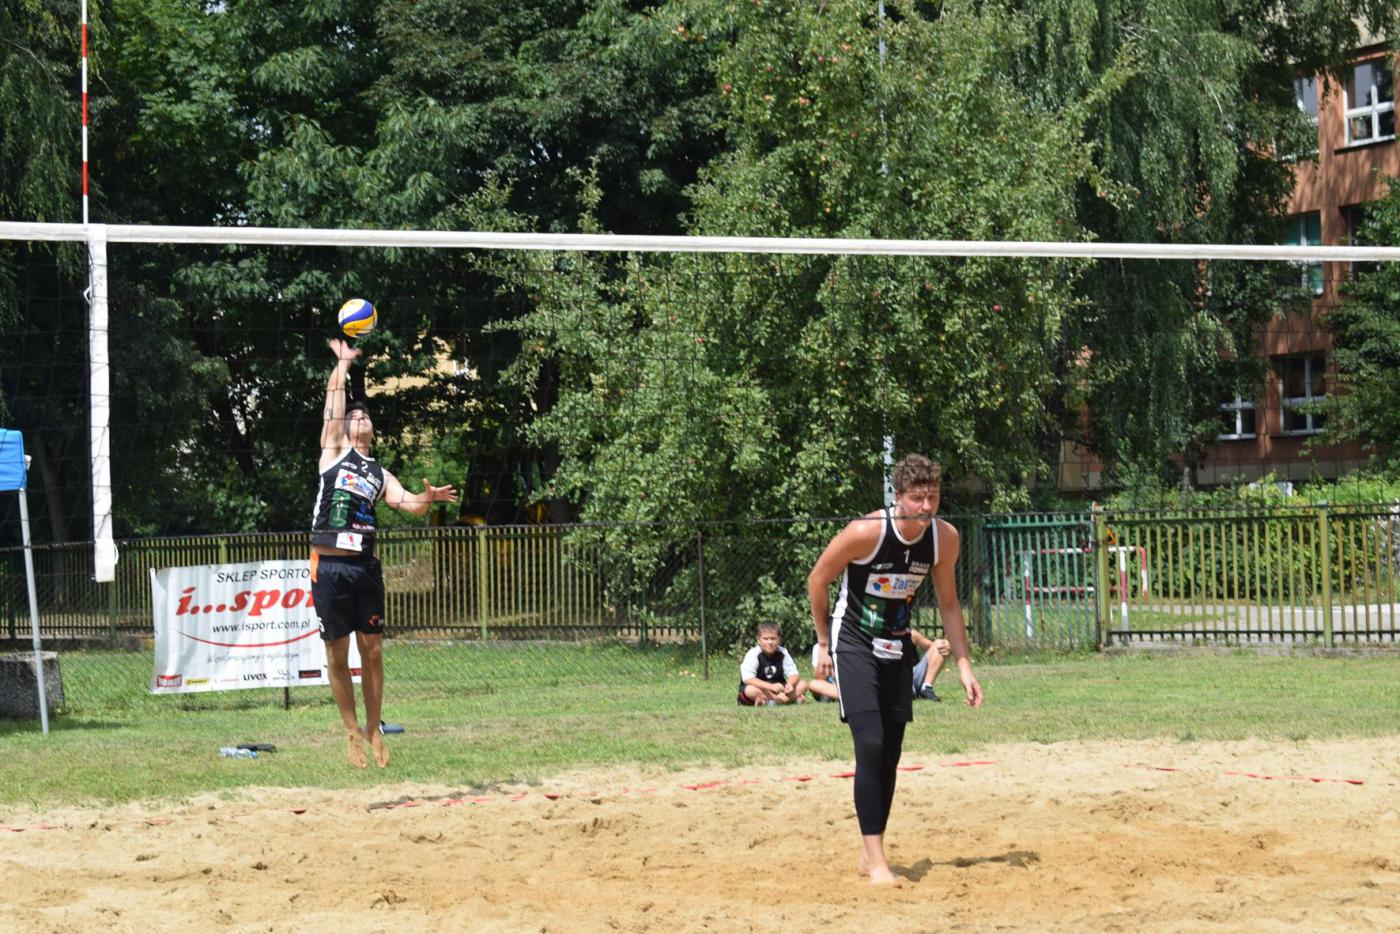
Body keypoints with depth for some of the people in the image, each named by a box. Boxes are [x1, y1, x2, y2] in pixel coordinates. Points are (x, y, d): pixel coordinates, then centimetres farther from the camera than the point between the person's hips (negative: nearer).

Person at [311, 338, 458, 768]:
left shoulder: (380, 474, 16)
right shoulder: (333, 450, 8)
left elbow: (409, 504, 1)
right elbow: (335, 394, 4)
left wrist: (428, 498, -18)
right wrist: (343, 362, 11)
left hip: (365, 567, 3)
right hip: (329, 567, -3)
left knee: (372, 652, 4)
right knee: (337, 656, 2)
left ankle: (374, 730, 16)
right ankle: (353, 733, 14)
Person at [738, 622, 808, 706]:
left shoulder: (782, 653, -4)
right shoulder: (753, 654, -16)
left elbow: (793, 674, -7)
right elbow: (747, 679, -28)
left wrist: (790, 684, -33)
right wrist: (771, 686, -39)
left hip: (778, 689, 4)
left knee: (803, 684, -14)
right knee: (751, 690, -38)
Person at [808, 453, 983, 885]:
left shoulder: (945, 537, -9)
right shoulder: (866, 532, -24)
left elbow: (948, 603, 5)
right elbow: (817, 579, -9)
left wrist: (963, 664, -2)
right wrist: (823, 644, -1)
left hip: (898, 648, 5)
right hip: (854, 644, -5)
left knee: (890, 755, 7)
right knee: (870, 745, -18)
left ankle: (869, 854, 19)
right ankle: (875, 858, -16)